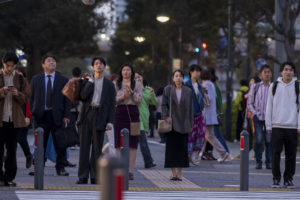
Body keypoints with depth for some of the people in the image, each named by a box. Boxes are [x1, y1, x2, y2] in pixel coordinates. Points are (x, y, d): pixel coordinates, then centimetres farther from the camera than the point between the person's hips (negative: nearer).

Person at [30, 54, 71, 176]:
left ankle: (60, 168, 8)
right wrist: (33, 113, -1)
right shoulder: (36, 79, 9)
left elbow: (67, 99, 4)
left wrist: (66, 115, -5)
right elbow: (32, 97, 8)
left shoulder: (63, 80, 7)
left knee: (59, 143, 1)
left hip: (57, 115, 0)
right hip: (41, 115, 0)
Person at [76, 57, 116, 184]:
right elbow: (83, 96, -6)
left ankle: (95, 176, 6)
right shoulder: (87, 81, 12)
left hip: (99, 117, -1)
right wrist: (90, 82, -4)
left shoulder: (109, 85, 10)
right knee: (84, 146, -1)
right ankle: (83, 176, 2)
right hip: (86, 115, 1)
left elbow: (112, 105, 5)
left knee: (97, 148, 1)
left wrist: (110, 121, -4)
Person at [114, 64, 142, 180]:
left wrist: (132, 92, -15)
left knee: (132, 144, -4)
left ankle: (130, 171, -3)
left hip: (133, 113, -1)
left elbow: (139, 100, 1)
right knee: (119, 144, -3)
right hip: (120, 113, 1)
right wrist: (122, 97, -13)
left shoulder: (137, 84, 9)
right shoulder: (116, 85, 11)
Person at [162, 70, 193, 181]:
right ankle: (173, 173, 2)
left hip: (183, 124, 1)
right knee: (171, 147, -2)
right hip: (171, 122, -1)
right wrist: (166, 116, -15)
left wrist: (190, 125, 3)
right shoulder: (167, 90, 4)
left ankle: (179, 173, 6)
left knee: (182, 148, 0)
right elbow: (163, 105, 2)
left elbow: (190, 108, 7)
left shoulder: (188, 91, 6)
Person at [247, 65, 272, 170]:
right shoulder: (255, 86, 6)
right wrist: (254, 113, -2)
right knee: (258, 140, -3)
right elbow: (249, 102, 9)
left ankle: (269, 162, 4)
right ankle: (258, 162, 3)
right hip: (258, 117, 0)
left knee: (269, 140, -2)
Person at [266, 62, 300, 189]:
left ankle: (288, 179, 13)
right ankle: (276, 179, 9)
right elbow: (269, 107, 9)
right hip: (277, 126, 0)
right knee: (275, 154, -2)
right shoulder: (274, 86, 7)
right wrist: (268, 125, 4)